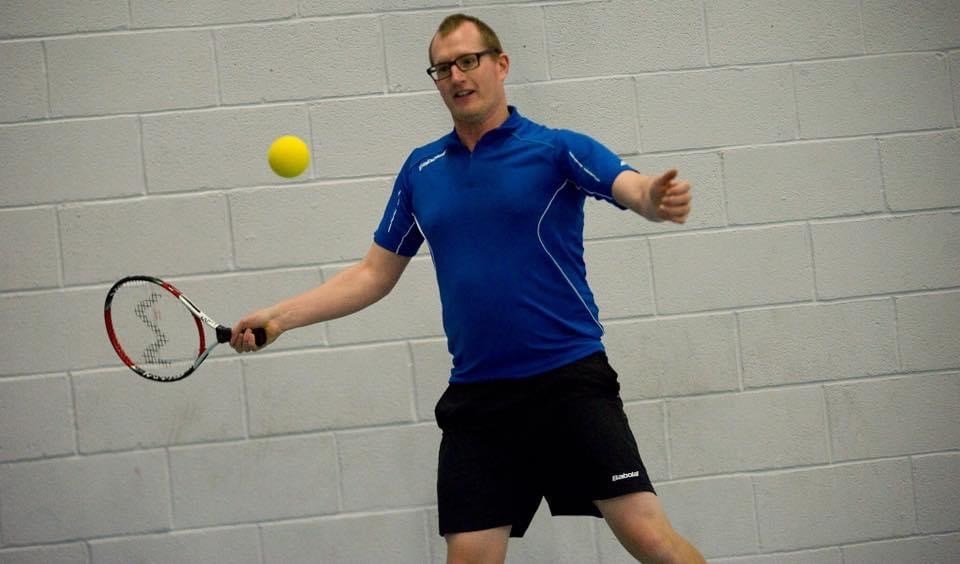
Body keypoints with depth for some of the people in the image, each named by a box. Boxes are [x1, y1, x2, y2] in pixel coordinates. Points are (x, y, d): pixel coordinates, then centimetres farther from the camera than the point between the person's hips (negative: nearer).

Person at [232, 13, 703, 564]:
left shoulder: (556, 148, -1)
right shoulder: (421, 170, 12)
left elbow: (634, 188, -17)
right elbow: (373, 274, 17)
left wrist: (658, 197, -41)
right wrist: (280, 316, 8)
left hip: (569, 378, -3)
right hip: (475, 395, 4)